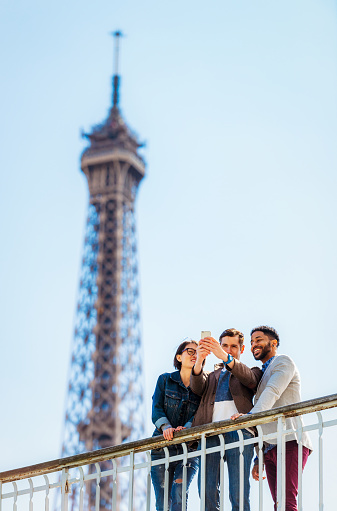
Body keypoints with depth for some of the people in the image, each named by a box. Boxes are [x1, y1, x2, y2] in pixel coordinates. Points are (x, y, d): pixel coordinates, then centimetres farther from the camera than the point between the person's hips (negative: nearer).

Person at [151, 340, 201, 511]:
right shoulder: (165, 380, 11)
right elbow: (156, 409, 1)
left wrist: (187, 428, -23)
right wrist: (165, 427, -19)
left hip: (189, 447, -1)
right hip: (162, 447, 1)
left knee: (179, 494, -18)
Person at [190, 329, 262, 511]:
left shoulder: (251, 372, 22)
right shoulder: (211, 375, 30)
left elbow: (250, 379, -3)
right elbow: (197, 388, 8)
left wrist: (225, 357, -20)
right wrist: (199, 361, -13)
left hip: (238, 431, -3)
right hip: (211, 433, 3)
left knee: (238, 496, -13)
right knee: (207, 494, -9)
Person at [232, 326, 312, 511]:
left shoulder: (283, 361, 6)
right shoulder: (263, 374, 31)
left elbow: (273, 392, -16)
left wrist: (252, 415, -31)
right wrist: (258, 459, 21)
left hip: (289, 441, -8)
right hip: (270, 447, 8)